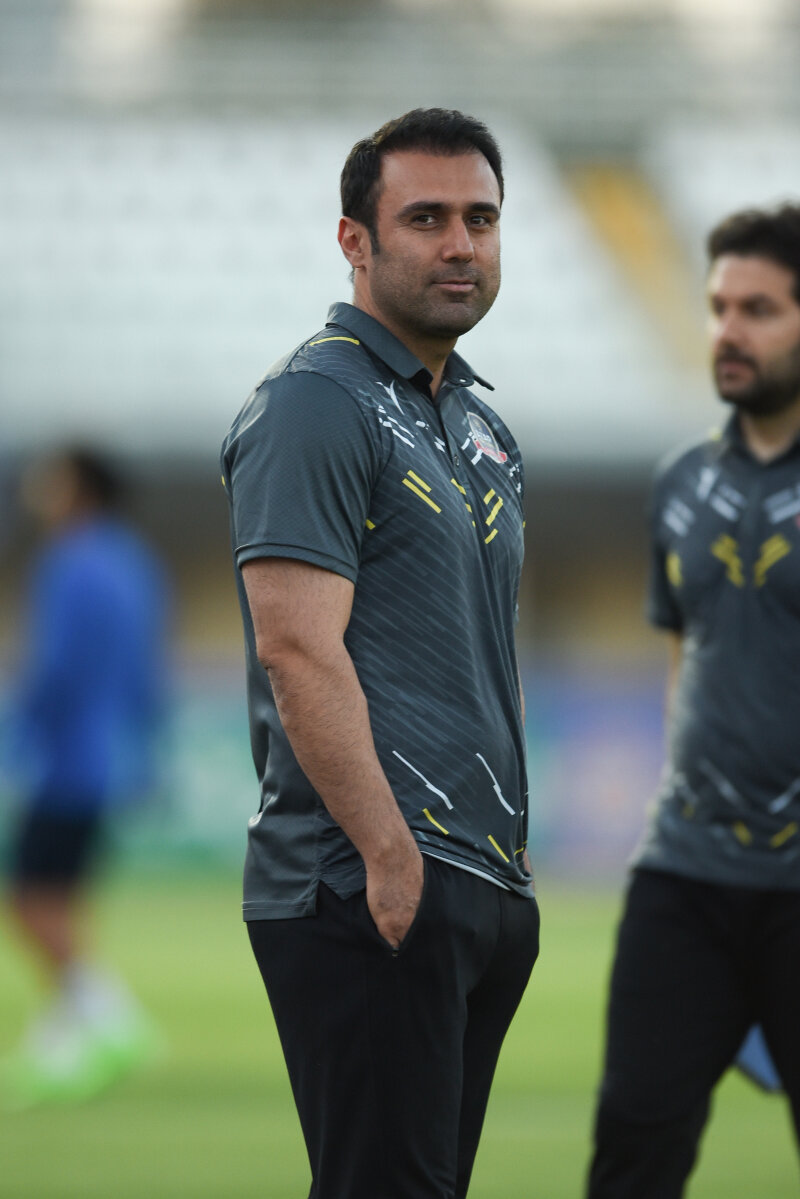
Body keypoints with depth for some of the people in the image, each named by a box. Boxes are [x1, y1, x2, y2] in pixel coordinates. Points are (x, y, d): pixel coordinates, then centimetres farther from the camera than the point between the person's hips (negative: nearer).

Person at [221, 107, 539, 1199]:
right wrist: (391, 860, -21)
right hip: (367, 894, -9)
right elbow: (298, 649, -18)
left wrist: (507, 869, 18)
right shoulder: (315, 405, -10)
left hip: (487, 892, 9)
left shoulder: (478, 425, 19)